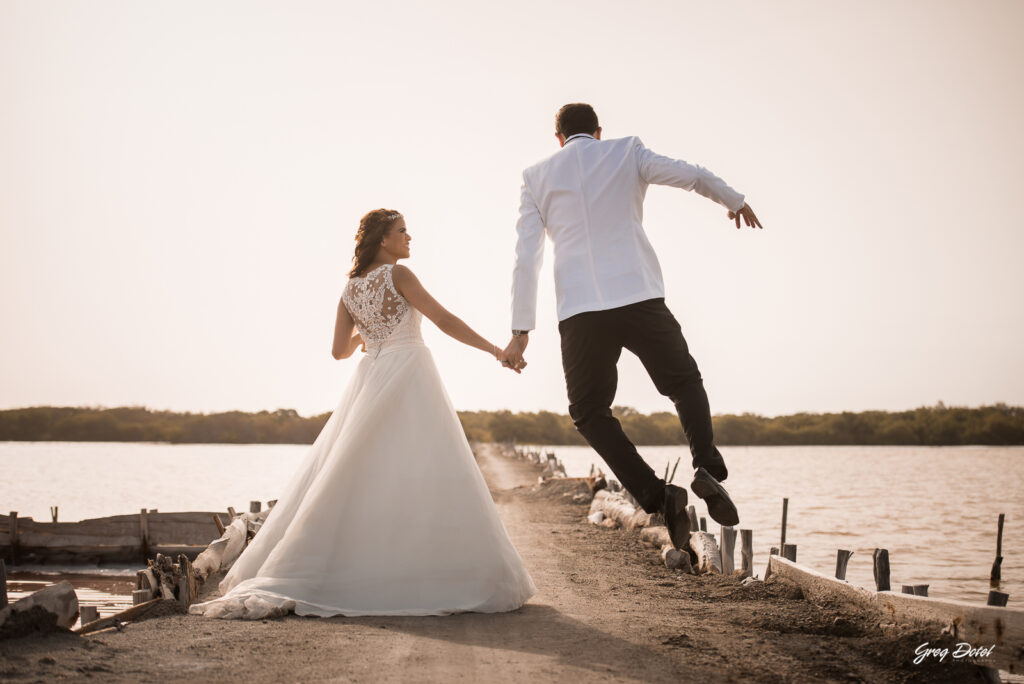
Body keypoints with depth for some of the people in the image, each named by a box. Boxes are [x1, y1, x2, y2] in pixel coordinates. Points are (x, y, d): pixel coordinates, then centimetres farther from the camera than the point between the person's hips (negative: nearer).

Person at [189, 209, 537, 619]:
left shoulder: (350, 289, 12)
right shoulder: (397, 275, -6)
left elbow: (340, 351, 13)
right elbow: (443, 319, -10)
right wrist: (494, 349, -7)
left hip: (369, 382, 7)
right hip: (408, 374, -6)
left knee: (354, 475, 9)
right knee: (421, 476, -6)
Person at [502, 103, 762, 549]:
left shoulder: (536, 177, 12)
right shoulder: (627, 153, 11)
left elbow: (526, 258, 7)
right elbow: (694, 176, 8)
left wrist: (521, 331, 6)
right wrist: (734, 201, 29)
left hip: (579, 312, 0)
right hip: (640, 297, 0)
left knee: (589, 412, 13)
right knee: (684, 382, 19)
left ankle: (656, 496, -5)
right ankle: (706, 466, -7)